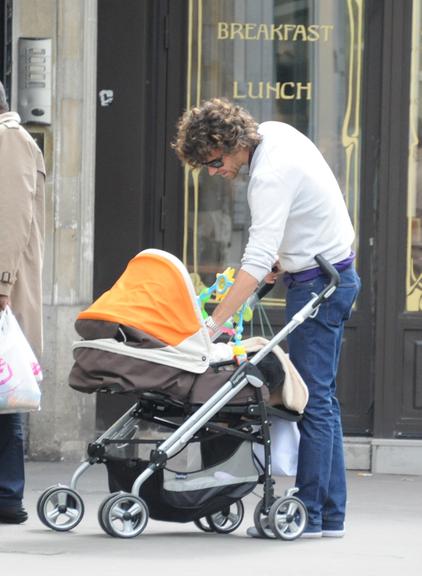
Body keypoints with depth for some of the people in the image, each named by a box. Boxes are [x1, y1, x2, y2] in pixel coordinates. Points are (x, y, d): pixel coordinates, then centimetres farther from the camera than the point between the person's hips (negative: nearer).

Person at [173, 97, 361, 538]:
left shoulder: (270, 176, -26)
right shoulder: (275, 133, 3)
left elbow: (256, 262, -32)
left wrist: (214, 324, -34)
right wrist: (282, 257, 13)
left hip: (319, 285, -10)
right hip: (334, 274, 10)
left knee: (313, 398, -9)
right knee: (321, 398, 10)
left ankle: (309, 515, -8)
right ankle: (331, 515, 12)